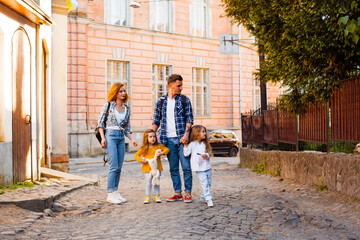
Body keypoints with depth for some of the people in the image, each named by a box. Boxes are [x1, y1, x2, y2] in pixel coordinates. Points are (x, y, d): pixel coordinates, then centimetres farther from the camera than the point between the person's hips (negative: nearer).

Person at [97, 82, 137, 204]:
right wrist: (103, 138, -10)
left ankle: (116, 192, 14)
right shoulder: (108, 105, 0)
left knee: (119, 168, 5)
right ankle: (110, 194, -5)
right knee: (114, 167, -11)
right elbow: (100, 123, 0)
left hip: (121, 138, 5)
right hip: (110, 136, -5)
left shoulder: (127, 109, 13)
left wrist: (131, 139, 3)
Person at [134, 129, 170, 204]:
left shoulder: (158, 146, 0)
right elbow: (136, 155, 5)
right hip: (147, 169, -1)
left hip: (157, 168, 1)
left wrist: (162, 153, -13)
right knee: (148, 184, 1)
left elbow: (167, 149, 6)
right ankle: (147, 197, 9)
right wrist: (141, 160, -11)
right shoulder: (143, 148, -1)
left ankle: (157, 196, 18)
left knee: (157, 183, 7)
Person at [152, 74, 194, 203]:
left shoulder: (184, 99, 4)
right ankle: (178, 193, 16)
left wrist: (186, 134, -13)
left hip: (181, 138, -2)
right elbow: (156, 120, 13)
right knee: (173, 168, 8)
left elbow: (189, 118, 0)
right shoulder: (160, 101, 9)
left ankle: (188, 193, 8)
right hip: (168, 139, 2)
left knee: (186, 167, -2)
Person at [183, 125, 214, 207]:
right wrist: (185, 146, -16)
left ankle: (203, 197, 27)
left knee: (208, 184, 11)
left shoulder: (205, 144, 10)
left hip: (207, 167, 6)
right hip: (199, 168, -6)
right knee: (204, 184, -11)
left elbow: (209, 153, 8)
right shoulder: (192, 144, -4)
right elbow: (186, 154, -7)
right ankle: (209, 199, -10)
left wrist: (206, 155, -12)